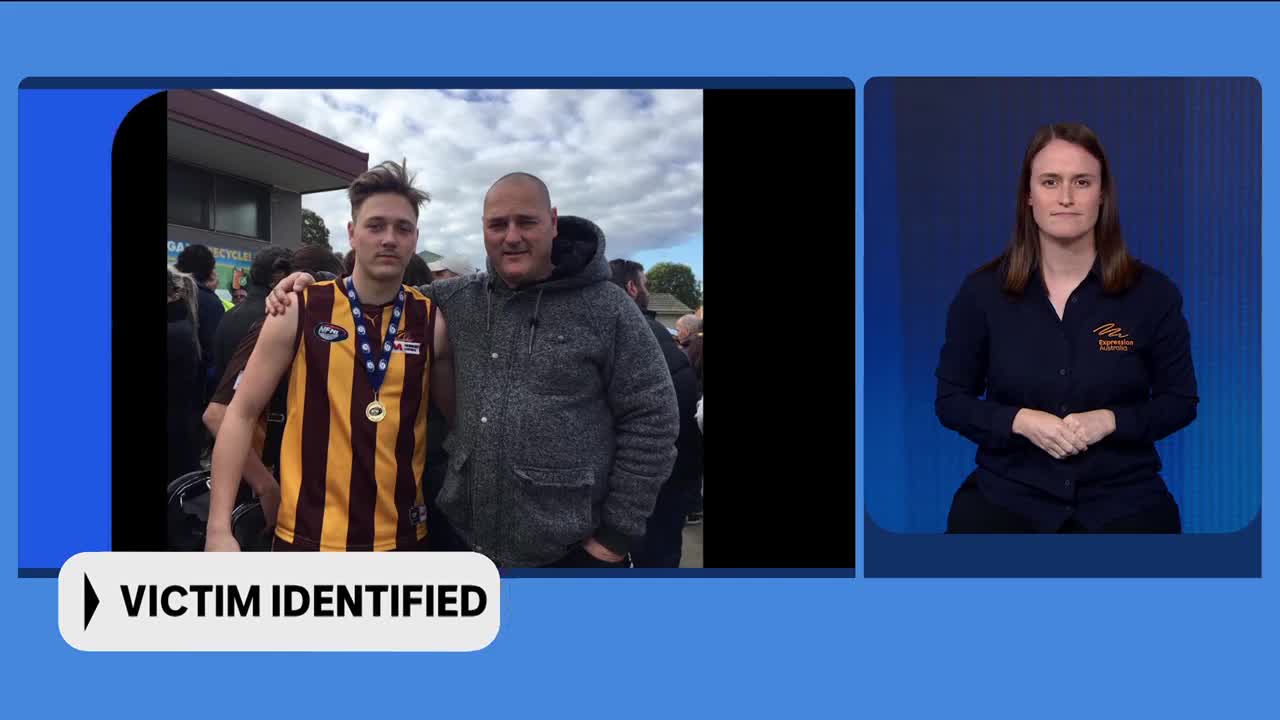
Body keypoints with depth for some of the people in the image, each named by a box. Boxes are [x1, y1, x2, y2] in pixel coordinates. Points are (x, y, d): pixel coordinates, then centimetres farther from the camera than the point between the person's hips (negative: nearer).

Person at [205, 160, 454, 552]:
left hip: (402, 537, 2)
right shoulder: (300, 310, -5)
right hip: (310, 536, -1)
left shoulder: (433, 322, -1)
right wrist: (219, 527, -8)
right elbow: (242, 412, -2)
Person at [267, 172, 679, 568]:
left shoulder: (606, 308, -6)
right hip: (465, 543, 4)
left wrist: (618, 532, -8)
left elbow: (651, 420, -6)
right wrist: (314, 283, 4)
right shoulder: (454, 301, 6)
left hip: (571, 553, -4)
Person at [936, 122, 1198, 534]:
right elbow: (950, 399, 3)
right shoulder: (981, 291, -3)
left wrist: (1108, 420, -12)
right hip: (1009, 491, 0)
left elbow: (1180, 401, 6)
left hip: (1121, 494, 1)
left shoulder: (1152, 292, -2)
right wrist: (1020, 421, -15)